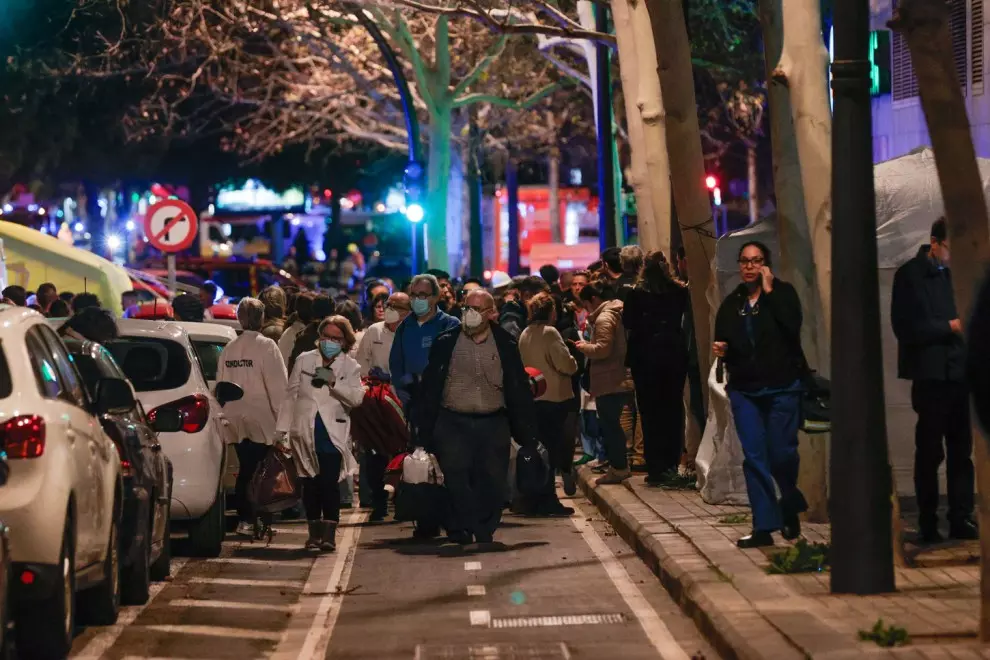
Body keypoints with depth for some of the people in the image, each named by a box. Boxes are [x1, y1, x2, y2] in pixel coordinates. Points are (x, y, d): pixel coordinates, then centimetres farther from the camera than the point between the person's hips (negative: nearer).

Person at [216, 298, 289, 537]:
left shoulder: (228, 349, 8)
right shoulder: (266, 346, -10)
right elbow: (278, 385, -12)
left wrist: (228, 412, 22)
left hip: (237, 420, 5)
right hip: (262, 420, -5)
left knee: (245, 470, 10)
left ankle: (244, 519, 11)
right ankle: (250, 519, -2)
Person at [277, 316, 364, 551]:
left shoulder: (350, 367, 6)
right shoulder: (304, 360, 10)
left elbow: (356, 398, -7)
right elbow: (290, 396, 11)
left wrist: (333, 381, -17)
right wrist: (282, 430, 9)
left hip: (333, 433, -2)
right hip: (305, 432, 2)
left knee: (329, 483, -13)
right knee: (310, 484, 5)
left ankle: (329, 534, -12)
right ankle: (314, 533, 16)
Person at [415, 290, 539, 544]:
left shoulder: (505, 345, 4)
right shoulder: (446, 343, 2)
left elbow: (520, 389, 6)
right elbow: (430, 387, 3)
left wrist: (526, 431, 3)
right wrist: (425, 429, -1)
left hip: (493, 425, 1)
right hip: (454, 424, -1)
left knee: (492, 483, 4)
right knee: (456, 482, -3)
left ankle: (484, 534, 17)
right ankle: (460, 534, 4)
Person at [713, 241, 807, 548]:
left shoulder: (783, 292, -1)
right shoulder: (731, 304, 11)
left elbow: (792, 327, -19)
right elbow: (723, 343, 18)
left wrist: (769, 292, -16)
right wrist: (721, 350, -4)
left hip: (783, 387, -3)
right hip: (744, 390, 3)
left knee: (781, 453, -4)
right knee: (754, 457, -3)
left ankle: (790, 506, 25)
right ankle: (764, 526, -1)